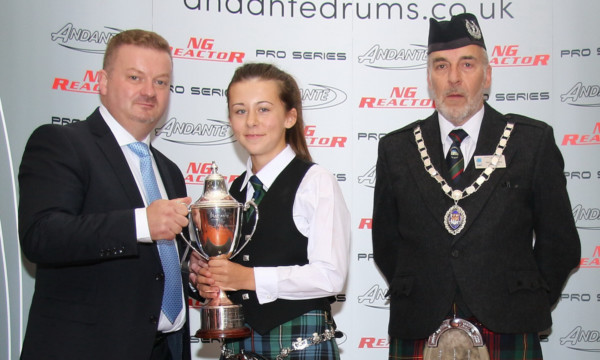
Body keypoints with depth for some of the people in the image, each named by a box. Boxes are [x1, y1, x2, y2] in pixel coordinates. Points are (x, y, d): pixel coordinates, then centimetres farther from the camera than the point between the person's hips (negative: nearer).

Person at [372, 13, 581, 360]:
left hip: (507, 332, -1)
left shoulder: (533, 141, 3)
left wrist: (528, 305, 3)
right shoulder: (396, 149, 7)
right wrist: (414, 300, 6)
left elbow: (560, 243, 6)